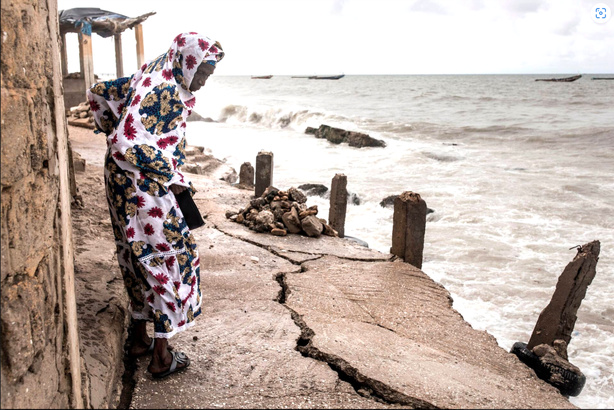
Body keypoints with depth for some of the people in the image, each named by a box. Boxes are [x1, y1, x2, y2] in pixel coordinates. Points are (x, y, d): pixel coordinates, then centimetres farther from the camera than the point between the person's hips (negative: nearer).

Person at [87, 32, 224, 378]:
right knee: (169, 261, 1)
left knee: (140, 260, 18)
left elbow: (98, 93, 21)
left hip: (124, 185, 10)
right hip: (145, 190, -10)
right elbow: (127, 145, -29)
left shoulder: (149, 78, 9)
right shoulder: (165, 91, -22)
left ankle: (140, 339, 33)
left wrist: (113, 130, 23)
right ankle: (162, 357, 11)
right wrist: (172, 177, -18)